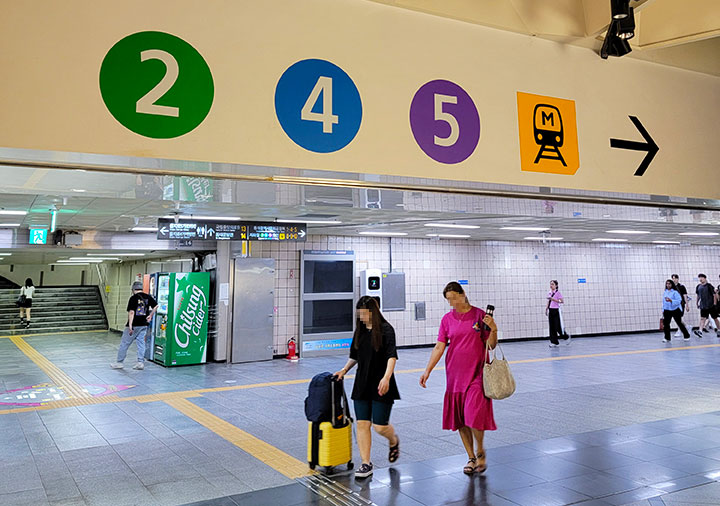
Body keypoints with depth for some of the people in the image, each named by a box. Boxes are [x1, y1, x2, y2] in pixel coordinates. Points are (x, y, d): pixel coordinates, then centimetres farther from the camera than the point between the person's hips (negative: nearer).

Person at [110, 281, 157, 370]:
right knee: (141, 342, 10)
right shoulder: (148, 297, 4)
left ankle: (119, 362, 13)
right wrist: (150, 316, 18)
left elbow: (131, 312, -19)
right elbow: (156, 306, 11)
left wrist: (130, 325, -22)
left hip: (134, 325, -6)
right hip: (144, 325, 6)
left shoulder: (133, 298, -13)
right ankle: (141, 362, 8)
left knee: (124, 343, 6)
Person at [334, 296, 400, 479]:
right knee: (362, 423, 2)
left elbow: (392, 356, -20)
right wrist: (344, 370, 9)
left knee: (380, 425, -3)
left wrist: (386, 377, -32)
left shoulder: (385, 329, -10)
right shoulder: (360, 330, 10)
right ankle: (366, 464, 12)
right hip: (362, 384, 6)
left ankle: (394, 441, 31)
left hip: (381, 385, -6)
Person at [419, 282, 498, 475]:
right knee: (459, 419, 6)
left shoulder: (479, 315, -2)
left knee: (474, 415, -12)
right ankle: (471, 457, 24)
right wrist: (427, 370, -4)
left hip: (477, 374, -3)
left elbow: (491, 345, 0)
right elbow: (439, 347, 3)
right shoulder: (447, 319, 5)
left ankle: (480, 452, 16)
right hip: (455, 375, 3)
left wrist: (493, 330, -18)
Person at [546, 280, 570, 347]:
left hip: (556, 311, -6)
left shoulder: (558, 293, -8)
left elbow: (562, 301, -14)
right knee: (552, 327, 2)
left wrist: (553, 299, -21)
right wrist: (546, 309, 15)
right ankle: (554, 342, 6)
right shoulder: (549, 293, 10)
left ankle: (566, 337, 22)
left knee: (558, 326, -4)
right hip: (550, 311, 6)